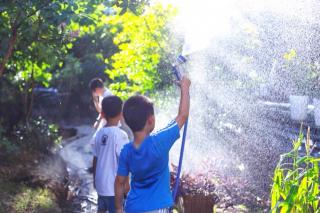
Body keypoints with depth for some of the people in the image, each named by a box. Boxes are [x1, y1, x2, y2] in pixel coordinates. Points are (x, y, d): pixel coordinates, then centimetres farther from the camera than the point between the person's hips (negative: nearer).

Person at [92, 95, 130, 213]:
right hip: (115, 185, -7)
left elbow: (95, 159, 8)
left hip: (101, 183, 7)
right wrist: (126, 184, -7)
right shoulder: (120, 134, -17)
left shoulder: (98, 134, 2)